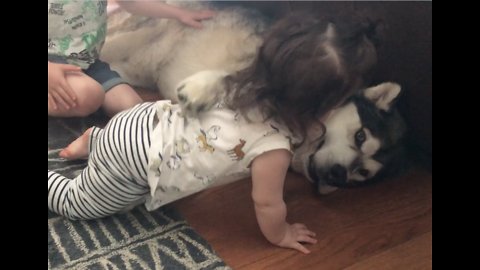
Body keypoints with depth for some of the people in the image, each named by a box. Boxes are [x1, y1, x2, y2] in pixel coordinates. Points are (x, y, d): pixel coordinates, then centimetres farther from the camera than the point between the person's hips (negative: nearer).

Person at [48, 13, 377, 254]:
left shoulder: (254, 85, -9)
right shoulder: (274, 147, -29)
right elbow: (267, 203, -14)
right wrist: (279, 235, 5)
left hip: (150, 120, 6)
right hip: (134, 158, -6)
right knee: (76, 204, 19)